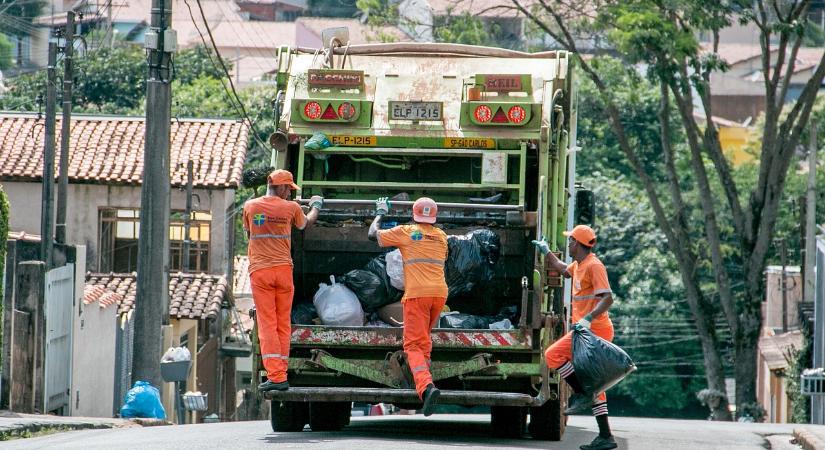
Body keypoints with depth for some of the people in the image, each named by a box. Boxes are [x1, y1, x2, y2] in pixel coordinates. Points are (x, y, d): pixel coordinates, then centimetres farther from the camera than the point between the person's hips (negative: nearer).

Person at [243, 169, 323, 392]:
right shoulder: (290, 207, -1)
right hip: (284, 269, 0)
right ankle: (281, 375, 12)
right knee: (283, 324, 10)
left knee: (267, 324, -3)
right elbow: (306, 223, 20)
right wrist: (316, 206, 41)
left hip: (259, 270, 0)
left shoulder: (250, 206, 1)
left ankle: (276, 376, -13)